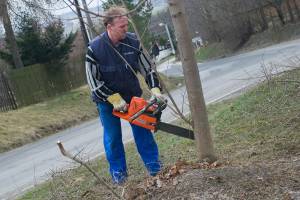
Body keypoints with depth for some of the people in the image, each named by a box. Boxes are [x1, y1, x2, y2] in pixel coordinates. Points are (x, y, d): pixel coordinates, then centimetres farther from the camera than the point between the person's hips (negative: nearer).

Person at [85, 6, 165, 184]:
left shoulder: (133, 41, -15)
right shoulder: (94, 49, -24)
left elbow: (147, 68, -6)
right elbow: (94, 81, -17)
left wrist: (155, 90, -19)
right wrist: (114, 99, -22)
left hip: (133, 95, 2)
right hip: (107, 99, -2)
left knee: (142, 130, 4)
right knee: (113, 136, 6)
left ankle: (154, 165, 15)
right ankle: (118, 171, 20)